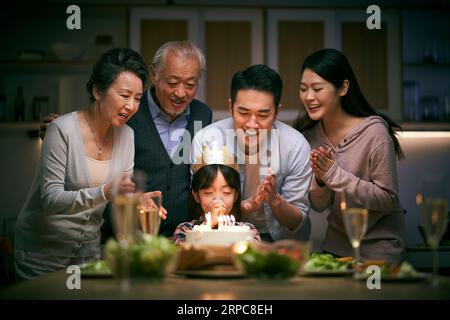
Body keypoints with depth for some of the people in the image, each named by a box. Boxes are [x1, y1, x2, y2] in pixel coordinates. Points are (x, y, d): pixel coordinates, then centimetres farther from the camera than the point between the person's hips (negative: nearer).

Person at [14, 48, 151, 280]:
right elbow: (50, 199, -25)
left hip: (90, 246, 6)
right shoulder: (63, 130, -19)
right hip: (44, 250, -5)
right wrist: (104, 193, -37)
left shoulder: (125, 135, -1)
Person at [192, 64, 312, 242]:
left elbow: (297, 223, -4)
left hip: (279, 240, 1)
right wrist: (245, 206, -28)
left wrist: (275, 200, -25)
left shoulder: (296, 146, -13)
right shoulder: (205, 140, -14)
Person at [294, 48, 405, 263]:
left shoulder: (374, 132, -20)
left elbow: (388, 199, -19)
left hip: (377, 248, -5)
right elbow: (318, 206, 2)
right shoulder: (309, 134, -4)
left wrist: (335, 174, -25)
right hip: (336, 244, 5)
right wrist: (320, 180, -20)